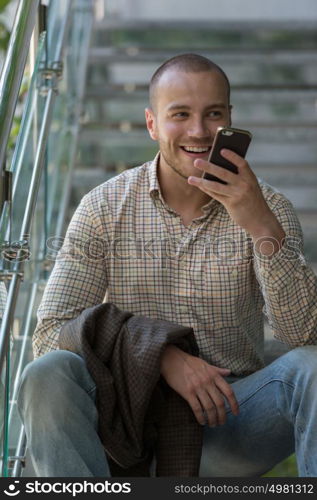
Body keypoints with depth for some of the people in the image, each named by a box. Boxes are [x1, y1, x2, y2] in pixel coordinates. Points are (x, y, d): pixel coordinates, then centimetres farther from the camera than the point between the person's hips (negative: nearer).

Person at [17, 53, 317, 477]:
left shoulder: (266, 208, 0)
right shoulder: (104, 208, 0)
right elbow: (51, 333, -8)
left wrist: (263, 227, -28)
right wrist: (160, 354, -21)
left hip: (228, 415, 0)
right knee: (48, 374, -29)